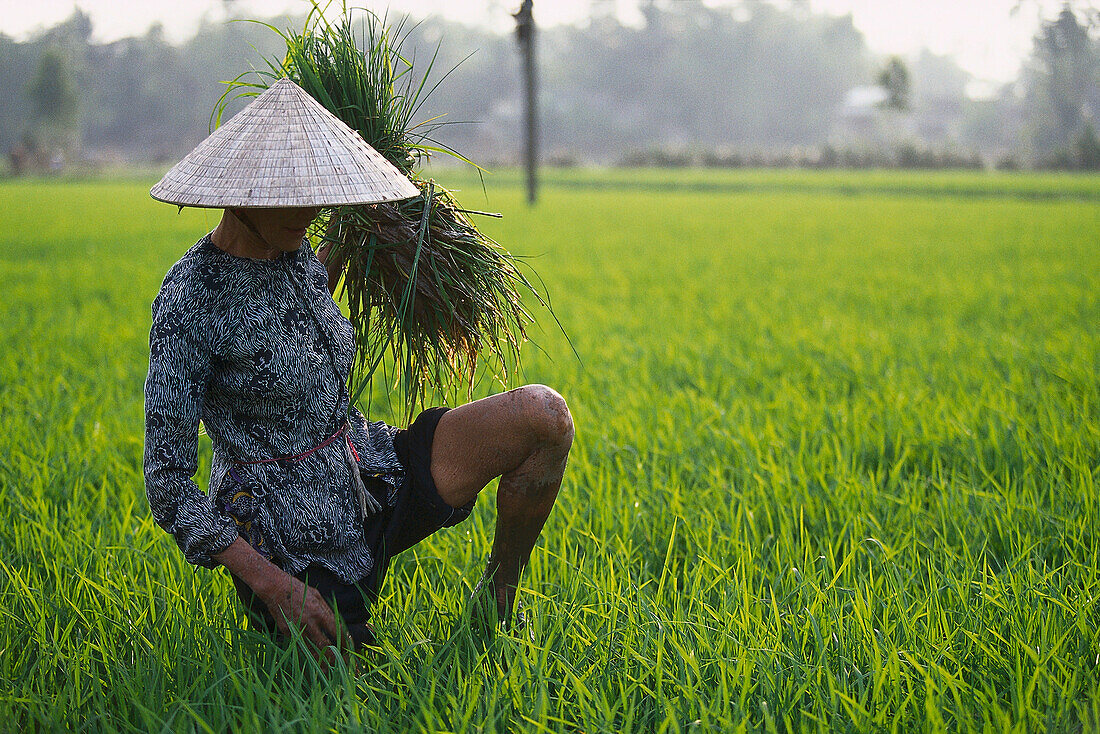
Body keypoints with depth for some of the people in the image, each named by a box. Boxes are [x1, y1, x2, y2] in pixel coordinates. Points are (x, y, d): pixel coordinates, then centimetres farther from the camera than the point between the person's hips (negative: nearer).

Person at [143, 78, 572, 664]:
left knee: (543, 413, -11)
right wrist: (271, 583, -26)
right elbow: (167, 482, -19)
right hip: (287, 542, -6)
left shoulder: (297, 258, 3)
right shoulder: (188, 299, -18)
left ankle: (497, 598, 6)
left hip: (375, 480, 6)